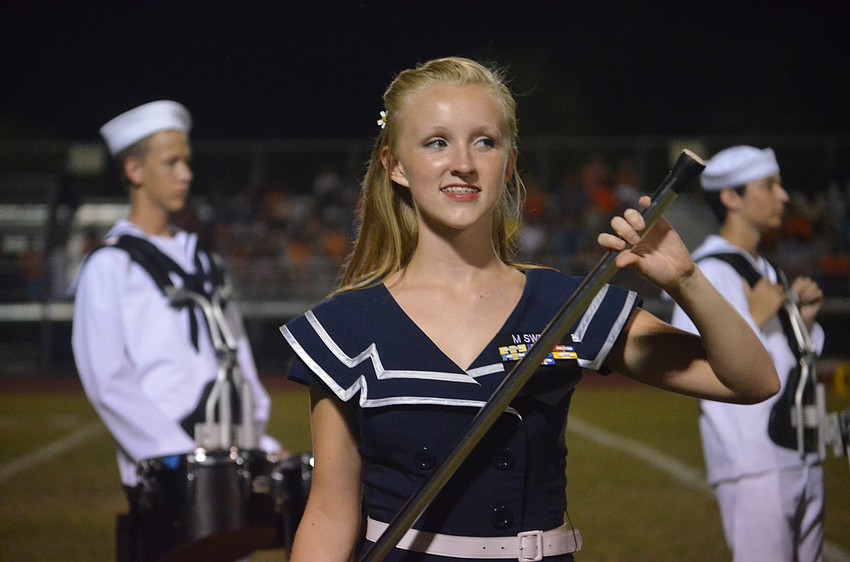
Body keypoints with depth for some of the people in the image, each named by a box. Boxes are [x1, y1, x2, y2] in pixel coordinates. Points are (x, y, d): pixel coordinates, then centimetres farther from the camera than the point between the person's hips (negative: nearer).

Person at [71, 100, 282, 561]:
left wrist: (261, 439, 8)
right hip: (165, 472, -6)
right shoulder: (109, 266, -4)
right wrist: (173, 453, -18)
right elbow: (106, 380, -12)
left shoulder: (199, 259, 18)